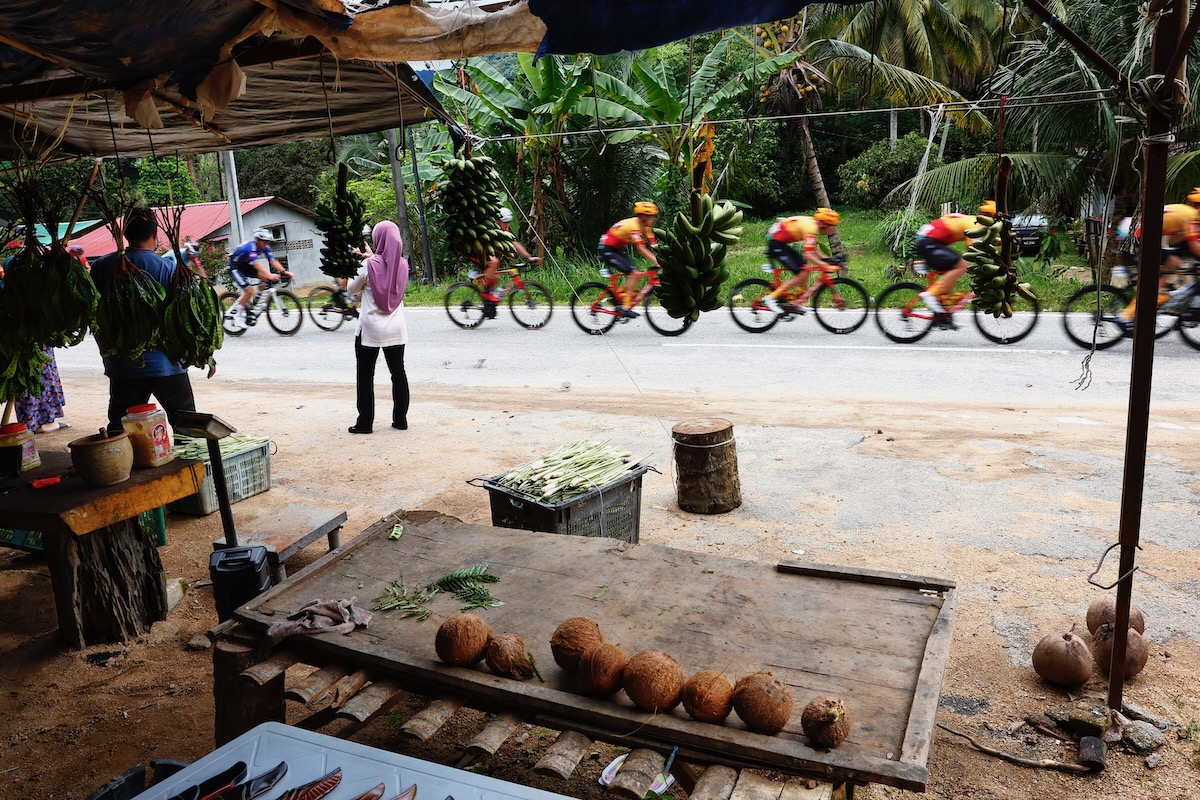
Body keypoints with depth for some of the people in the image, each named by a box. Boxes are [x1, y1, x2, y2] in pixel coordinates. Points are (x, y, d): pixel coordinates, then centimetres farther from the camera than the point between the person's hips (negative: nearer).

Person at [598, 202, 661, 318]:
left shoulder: (645, 227, 1)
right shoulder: (633, 226, -27)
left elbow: (653, 247, -4)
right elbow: (642, 250, -33)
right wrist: (658, 263, -38)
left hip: (617, 249, 9)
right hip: (607, 250, -9)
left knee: (635, 274, 1)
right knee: (634, 274, -18)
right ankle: (625, 308, -16)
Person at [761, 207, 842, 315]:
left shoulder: (813, 224, 8)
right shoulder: (811, 227, -21)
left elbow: (813, 249, 15)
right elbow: (808, 255, -29)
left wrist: (826, 260, 3)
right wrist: (827, 266, -31)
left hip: (780, 242, 10)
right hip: (776, 243, -10)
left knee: (805, 267, 10)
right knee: (803, 273, -12)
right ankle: (771, 298, -10)